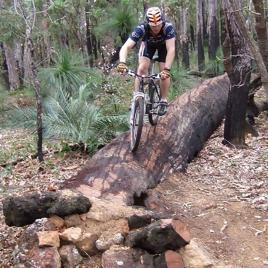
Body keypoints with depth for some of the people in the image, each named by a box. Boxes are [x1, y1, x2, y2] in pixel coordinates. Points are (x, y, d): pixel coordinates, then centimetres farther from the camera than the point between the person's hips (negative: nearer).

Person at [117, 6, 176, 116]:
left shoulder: (168, 27, -40)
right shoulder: (141, 28, -38)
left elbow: (171, 49, -43)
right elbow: (126, 47, -44)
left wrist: (167, 69, -54)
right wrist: (122, 62, -61)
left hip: (164, 45, -1)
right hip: (148, 44, 1)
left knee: (164, 73, -12)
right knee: (142, 68, -17)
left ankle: (163, 101, 5)